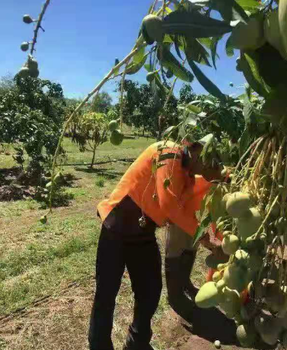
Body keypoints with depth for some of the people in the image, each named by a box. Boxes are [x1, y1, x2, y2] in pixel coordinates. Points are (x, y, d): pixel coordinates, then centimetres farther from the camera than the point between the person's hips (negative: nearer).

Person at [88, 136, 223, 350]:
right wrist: (198, 231, -16)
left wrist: (206, 181, -4)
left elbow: (187, 209, 1)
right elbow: (168, 204, -25)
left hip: (143, 233, 8)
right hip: (118, 228, -8)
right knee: (107, 293, 4)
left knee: (151, 290, 14)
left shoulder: (187, 173, 9)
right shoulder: (169, 154, -17)